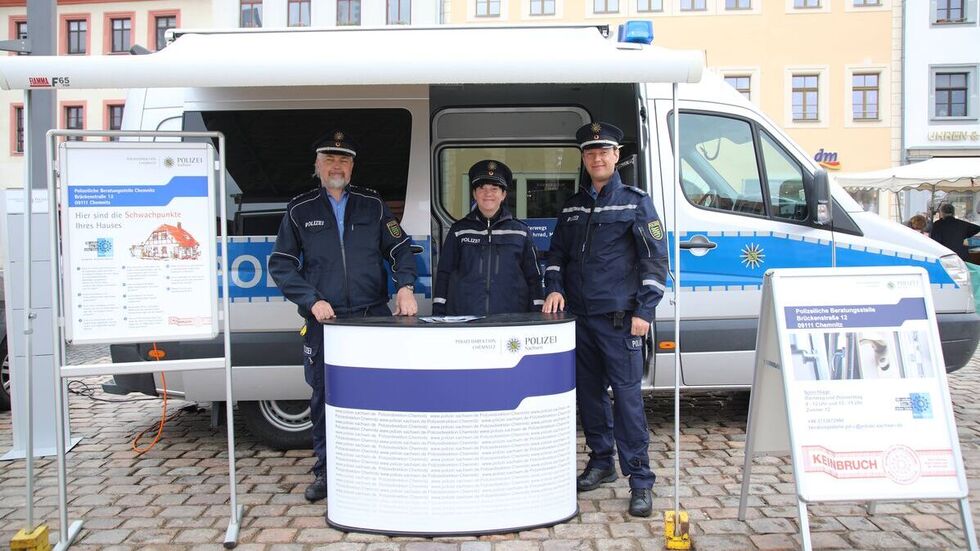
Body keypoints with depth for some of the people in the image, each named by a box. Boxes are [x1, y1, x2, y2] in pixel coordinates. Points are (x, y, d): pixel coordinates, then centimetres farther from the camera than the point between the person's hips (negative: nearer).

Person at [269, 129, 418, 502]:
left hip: (375, 317, 0)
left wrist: (405, 286, -7)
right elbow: (280, 264, 7)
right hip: (324, 321, 0)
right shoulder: (300, 210, 9)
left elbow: (400, 249, 11)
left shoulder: (372, 205, 11)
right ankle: (325, 471, 19)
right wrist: (312, 300, -6)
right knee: (324, 395, 5)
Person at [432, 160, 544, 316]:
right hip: (463, 318, 0)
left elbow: (534, 277, 10)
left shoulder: (520, 231, 9)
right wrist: (438, 315, 4)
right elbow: (443, 276, 11)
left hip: (511, 319, 0)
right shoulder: (459, 230, 10)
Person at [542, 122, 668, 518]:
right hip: (579, 317, 5)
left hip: (619, 318, -5)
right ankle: (601, 462, 26)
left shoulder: (635, 202, 2)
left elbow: (655, 259, -3)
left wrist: (644, 311, -10)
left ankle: (640, 480, 0)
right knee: (589, 391, 11)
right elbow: (557, 254, 21)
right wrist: (555, 289, 2)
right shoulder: (572, 206, 16)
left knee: (626, 395, -7)